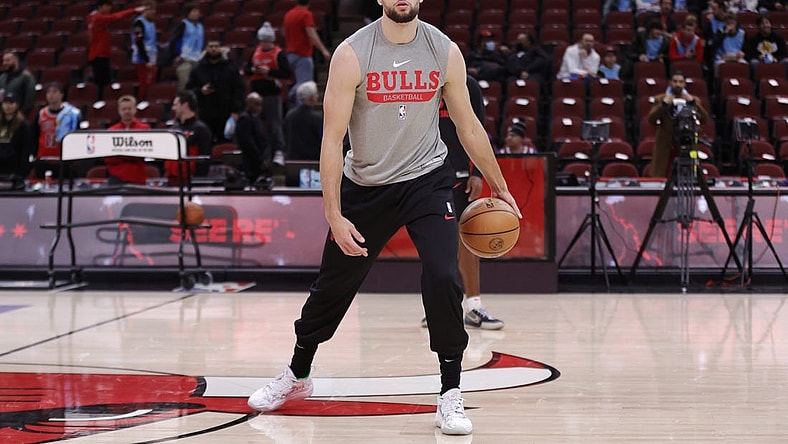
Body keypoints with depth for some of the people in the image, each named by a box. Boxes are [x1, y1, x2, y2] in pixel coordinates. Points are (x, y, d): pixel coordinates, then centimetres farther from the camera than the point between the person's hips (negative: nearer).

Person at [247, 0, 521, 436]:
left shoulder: (445, 52, -8)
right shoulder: (352, 54, -15)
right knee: (332, 286, 12)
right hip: (365, 184, 0)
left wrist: (499, 187, 10)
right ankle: (296, 376, 36)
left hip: (427, 180, 0)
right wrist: (334, 215, -20)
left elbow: (468, 126, 6)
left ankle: (450, 397, -6)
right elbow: (332, 139, -15)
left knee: (443, 278, -19)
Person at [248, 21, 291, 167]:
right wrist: (253, 70, -4)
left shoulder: (279, 54, -5)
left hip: (272, 94, -6)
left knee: (274, 123, -9)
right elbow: (247, 69, 18)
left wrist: (269, 71, -17)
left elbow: (287, 73, -11)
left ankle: (279, 152, -10)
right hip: (256, 93, 6)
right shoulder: (256, 52, 13)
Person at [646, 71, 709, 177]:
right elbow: (651, 120, -5)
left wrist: (693, 102, -13)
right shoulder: (660, 100, 6)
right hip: (665, 148, -1)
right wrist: (664, 104, -15)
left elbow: (704, 119, -4)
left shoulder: (693, 100, 9)